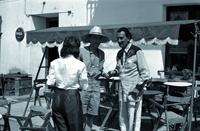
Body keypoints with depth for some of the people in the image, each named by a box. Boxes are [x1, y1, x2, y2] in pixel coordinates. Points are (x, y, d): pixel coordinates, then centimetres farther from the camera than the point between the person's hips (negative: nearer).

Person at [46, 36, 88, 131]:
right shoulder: (80, 65, -10)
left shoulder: (54, 63, -2)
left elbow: (50, 83, -3)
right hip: (72, 97, -3)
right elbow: (84, 87, -6)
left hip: (58, 96, 3)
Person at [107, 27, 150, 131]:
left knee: (133, 117, -3)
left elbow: (145, 72, -9)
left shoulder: (136, 51, -10)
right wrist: (113, 73, 3)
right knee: (122, 117, 13)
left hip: (134, 90, -6)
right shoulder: (119, 53, 11)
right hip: (122, 89, 7)